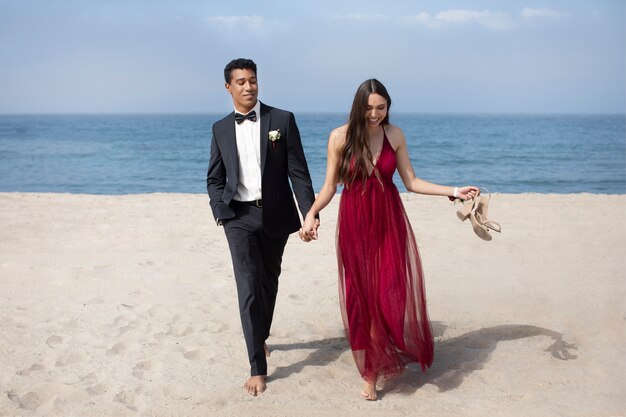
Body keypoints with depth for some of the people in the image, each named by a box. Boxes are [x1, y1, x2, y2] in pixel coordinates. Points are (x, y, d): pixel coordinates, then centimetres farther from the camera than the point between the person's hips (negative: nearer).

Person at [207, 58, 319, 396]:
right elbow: (214, 179, 9)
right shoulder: (221, 129, 4)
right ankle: (258, 367, -1)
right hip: (240, 217, 0)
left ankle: (261, 337, 42)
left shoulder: (283, 120, -3)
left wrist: (310, 213, -13)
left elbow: (298, 172, -5)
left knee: (269, 284, 16)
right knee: (249, 289, -7)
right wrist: (221, 214, -6)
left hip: (275, 215, 0)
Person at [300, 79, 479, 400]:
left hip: (389, 221, 1)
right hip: (355, 223, -1)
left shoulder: (394, 135, 0)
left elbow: (411, 181, 3)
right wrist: (312, 214, -17)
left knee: (391, 294, -4)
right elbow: (330, 186, -1)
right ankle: (370, 372, 16)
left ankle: (390, 356, 20)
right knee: (361, 298, 3)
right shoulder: (340, 137, -5)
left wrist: (454, 191, -4)